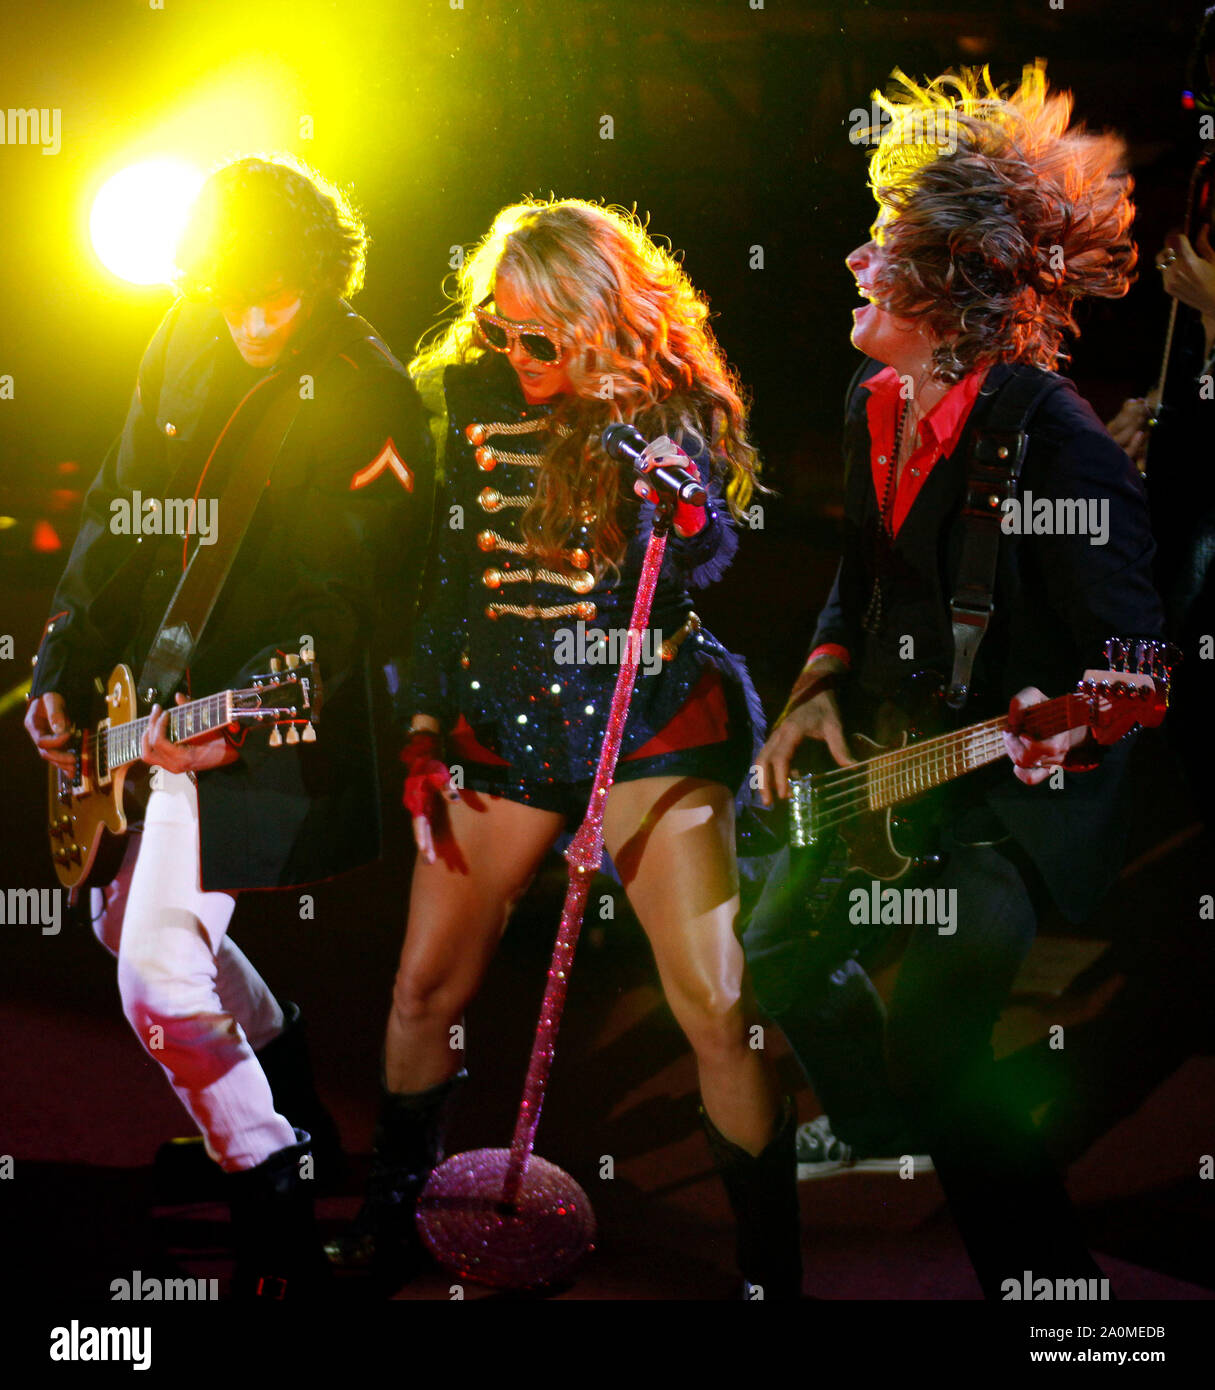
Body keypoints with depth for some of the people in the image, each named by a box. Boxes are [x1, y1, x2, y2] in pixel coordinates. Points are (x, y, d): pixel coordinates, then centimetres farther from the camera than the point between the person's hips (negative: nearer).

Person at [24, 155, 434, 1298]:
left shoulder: (368, 399, -17)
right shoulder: (184, 346, 3)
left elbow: (348, 602, -19)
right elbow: (116, 516, 13)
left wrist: (230, 723, -29)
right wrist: (62, 672, 9)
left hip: (264, 721, -8)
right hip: (150, 692, 8)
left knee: (158, 966, -12)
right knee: (126, 922, 21)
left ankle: (270, 1184, 5)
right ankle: (273, 1052, 45)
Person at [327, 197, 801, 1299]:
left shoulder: (671, 404, -4)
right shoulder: (476, 396, 4)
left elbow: (701, 568, -11)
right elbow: (451, 573, 10)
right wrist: (426, 728, 8)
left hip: (645, 721, -3)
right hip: (505, 715, 4)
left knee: (717, 1012, -11)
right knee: (425, 988, 7)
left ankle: (773, 1272, 3)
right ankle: (387, 1226, 29)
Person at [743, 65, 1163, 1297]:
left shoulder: (1053, 443, -25)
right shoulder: (876, 403, 2)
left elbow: (1131, 666, -22)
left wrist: (1037, 738, -33)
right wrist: (823, 689, 4)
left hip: (1018, 792, -9)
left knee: (932, 1048, -10)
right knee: (784, 949, 18)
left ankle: (1045, 1281, 11)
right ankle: (883, 1149, 44)